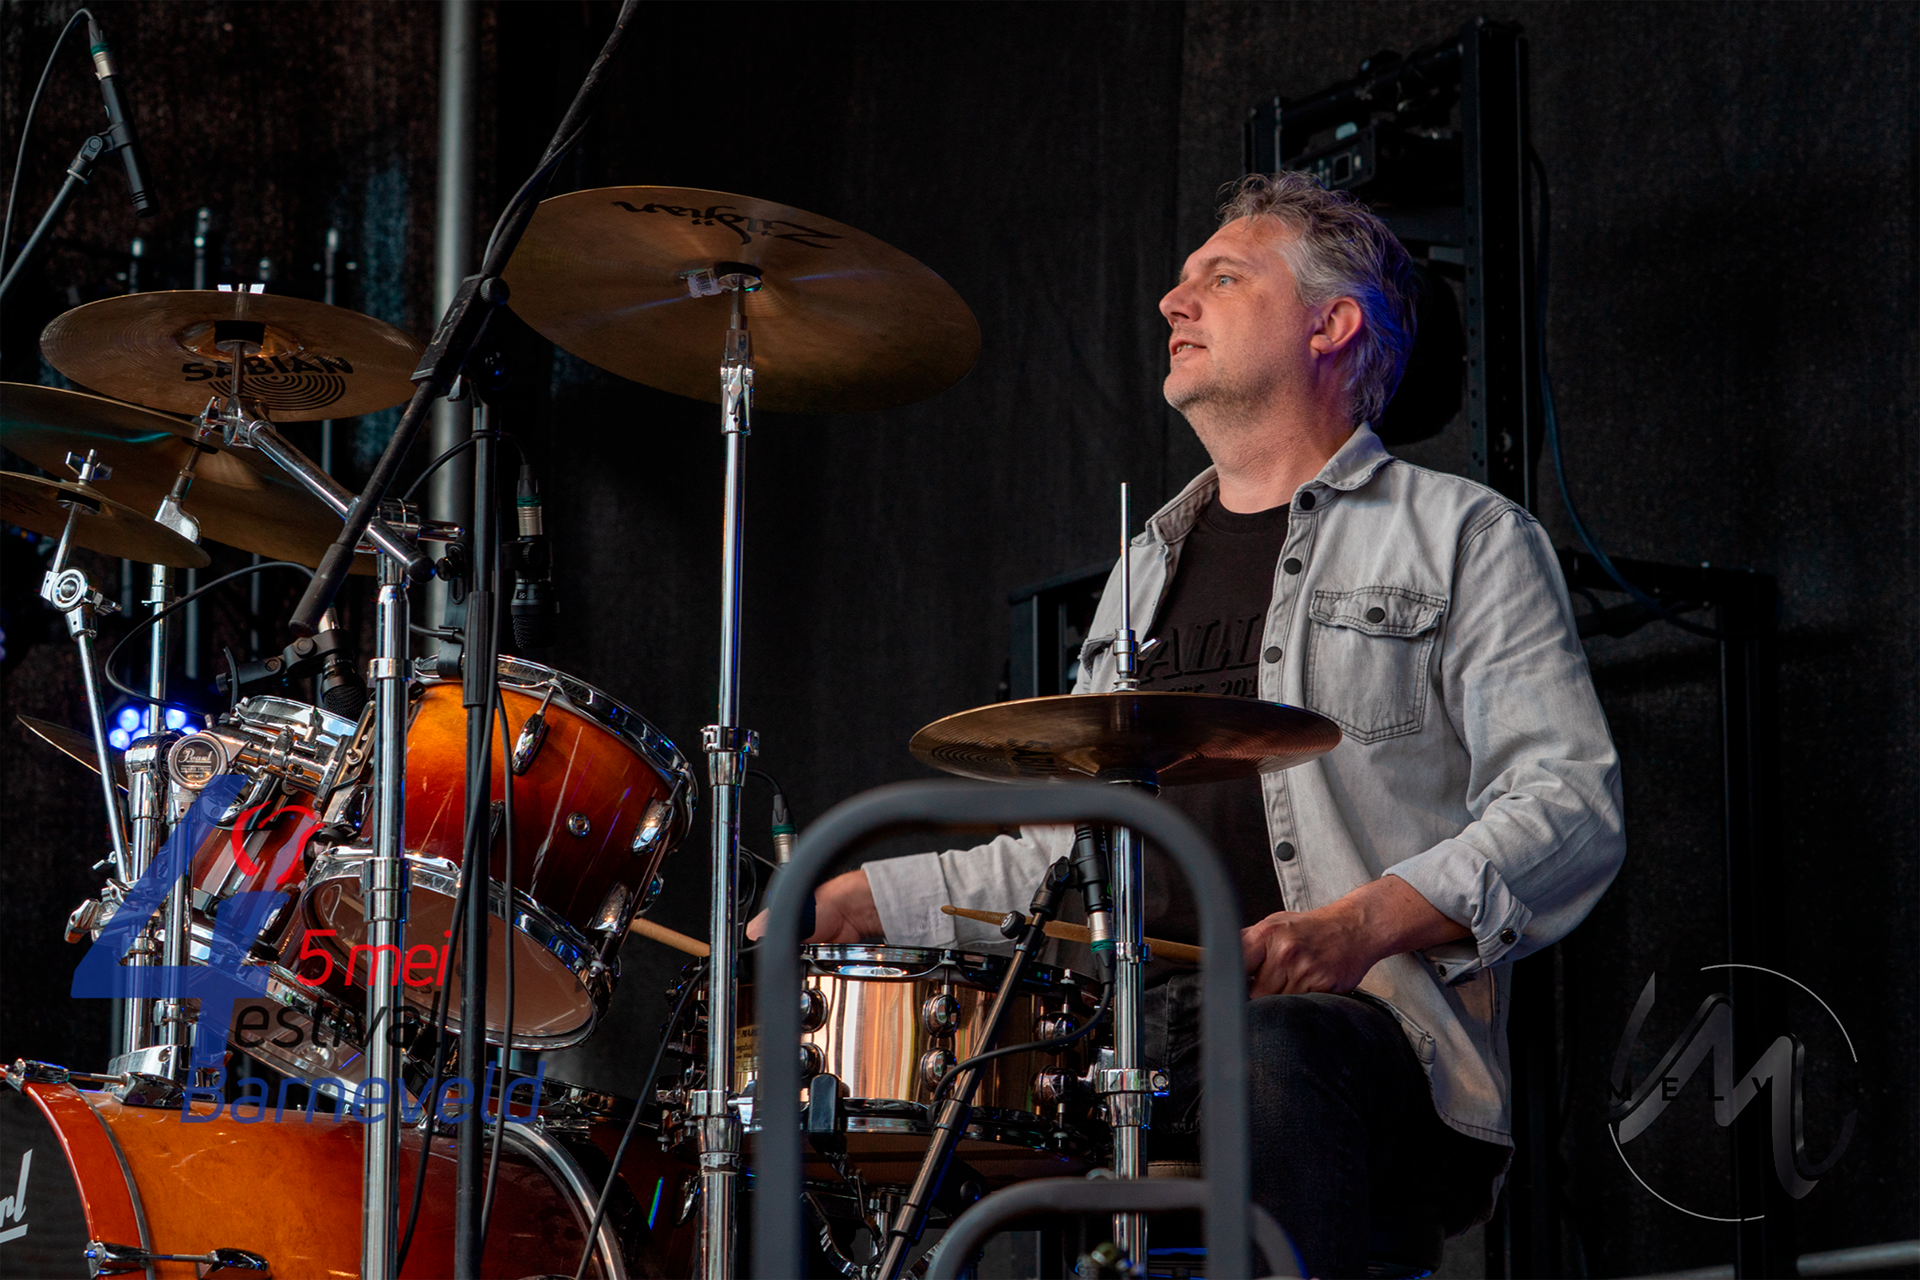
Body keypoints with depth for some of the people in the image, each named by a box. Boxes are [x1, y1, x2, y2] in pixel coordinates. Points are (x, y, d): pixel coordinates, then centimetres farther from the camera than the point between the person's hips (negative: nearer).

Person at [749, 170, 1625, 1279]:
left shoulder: (1464, 539, 7)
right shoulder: (1149, 570, 27)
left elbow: (1572, 810, -5)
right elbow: (1061, 853, 29)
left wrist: (1364, 924, -21)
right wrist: (851, 903, 15)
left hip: (1371, 1024, -5)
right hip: (1136, 1020, 5)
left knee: (1274, 1052, -40)